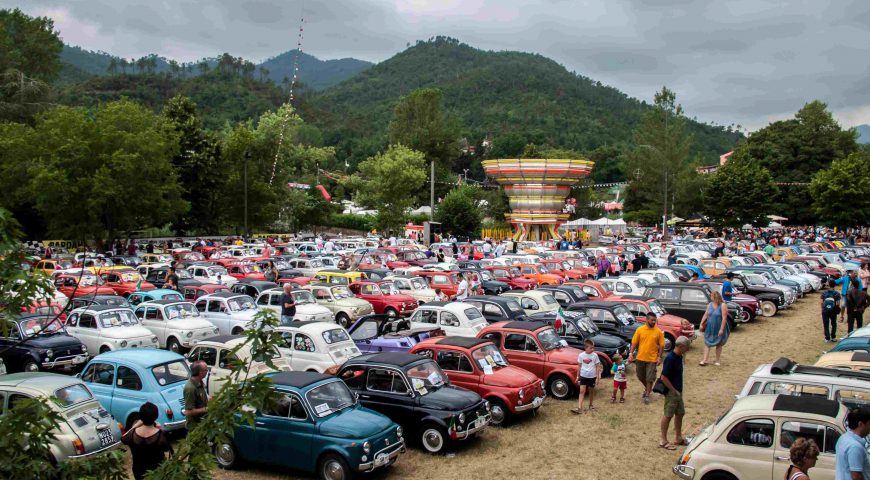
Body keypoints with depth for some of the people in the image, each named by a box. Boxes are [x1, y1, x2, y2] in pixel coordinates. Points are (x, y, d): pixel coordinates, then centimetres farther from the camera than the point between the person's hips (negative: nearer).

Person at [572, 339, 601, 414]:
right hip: (583, 376, 0)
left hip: (592, 376, 0)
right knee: (582, 391, -6)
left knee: (591, 391, 13)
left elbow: (597, 367, -1)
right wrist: (578, 376, 7)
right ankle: (579, 408, -12)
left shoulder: (595, 355, -6)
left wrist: (598, 377, -4)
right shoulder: (581, 355, -4)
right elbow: (579, 366, 5)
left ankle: (590, 405, 31)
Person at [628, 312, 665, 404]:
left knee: (650, 378, 0)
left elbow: (661, 345, -2)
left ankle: (647, 395, 14)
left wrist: (659, 357, -8)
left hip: (652, 359, -2)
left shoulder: (658, 331, -5)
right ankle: (647, 388, 41)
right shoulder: (640, 329, -3)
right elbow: (634, 343, 1)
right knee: (640, 376, 15)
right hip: (640, 358, 2)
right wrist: (631, 353, -8)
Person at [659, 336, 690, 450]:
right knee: (668, 415, 0)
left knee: (680, 413, 17)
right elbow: (664, 377, -24)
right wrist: (674, 390, -19)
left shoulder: (679, 357, 5)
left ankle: (678, 438, 31)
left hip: (678, 391, 9)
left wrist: (679, 390, 15)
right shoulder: (670, 358, -23)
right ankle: (663, 441, 10)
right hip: (671, 392, -9)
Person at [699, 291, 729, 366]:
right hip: (709, 328, 5)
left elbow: (724, 318, -19)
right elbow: (705, 315, 7)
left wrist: (721, 329, -22)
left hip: (719, 329, -5)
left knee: (719, 344, 10)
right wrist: (701, 324, 1)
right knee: (707, 343, 2)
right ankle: (704, 360, 4)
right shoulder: (710, 305, 3)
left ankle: (717, 361, 22)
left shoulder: (723, 305, -15)